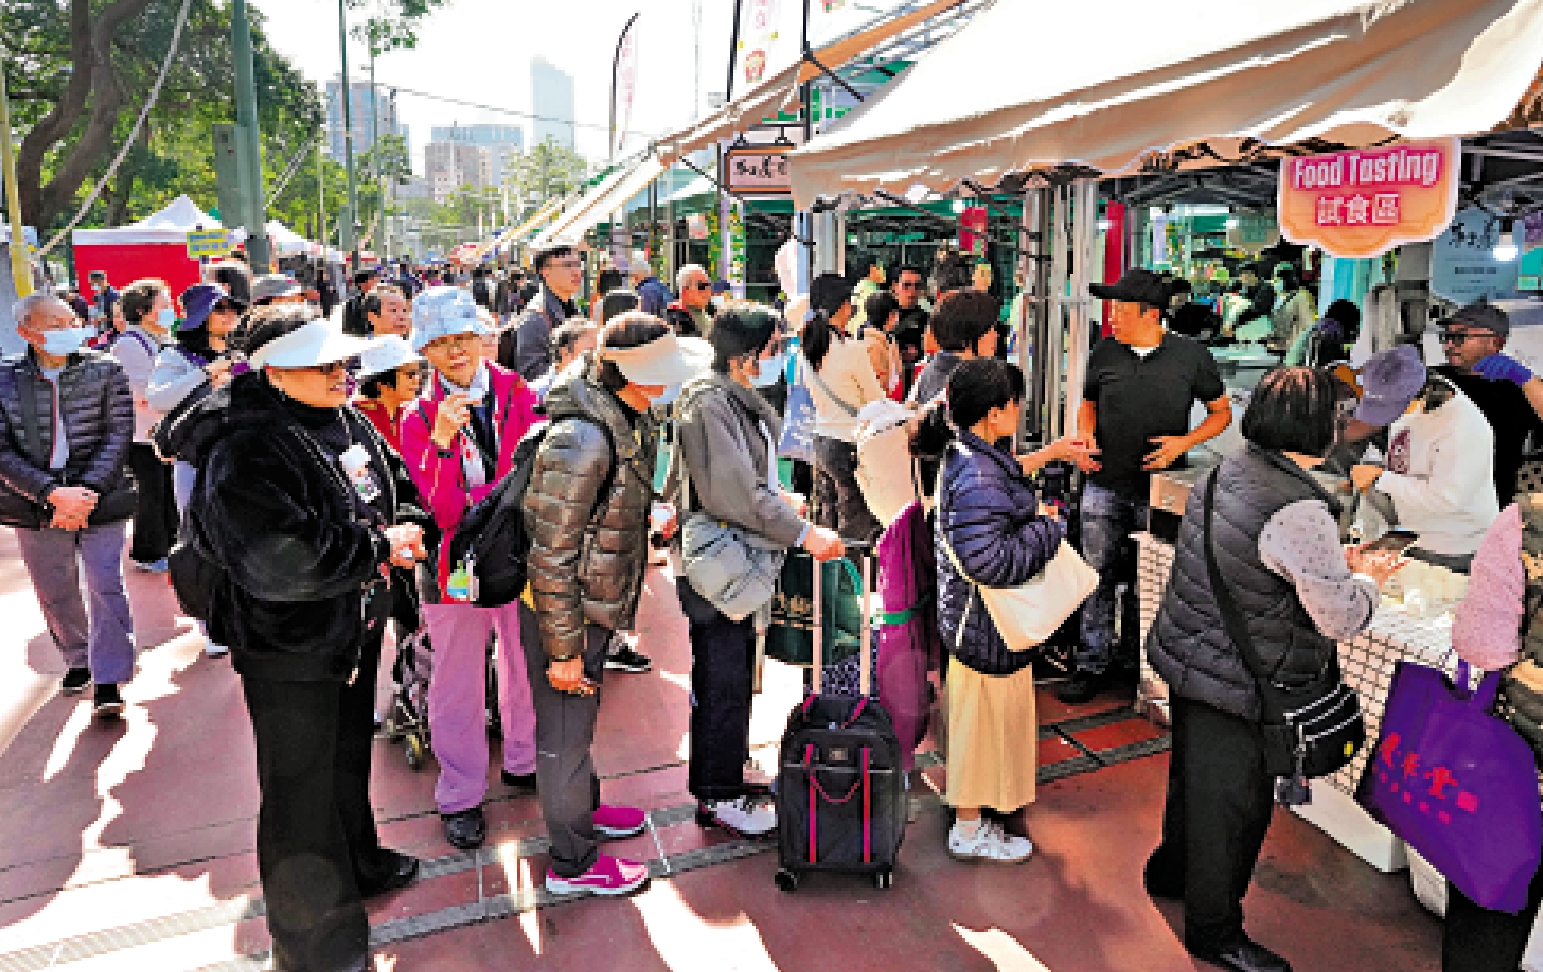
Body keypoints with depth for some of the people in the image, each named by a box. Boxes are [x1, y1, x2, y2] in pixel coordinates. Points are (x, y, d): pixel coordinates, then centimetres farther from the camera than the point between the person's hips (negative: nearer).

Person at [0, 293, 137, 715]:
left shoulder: (105, 370, -2)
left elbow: (118, 435, -5)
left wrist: (86, 493, -15)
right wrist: (53, 494, -18)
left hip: (99, 496, -1)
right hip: (36, 503, 2)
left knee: (105, 585, -4)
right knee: (54, 591, 13)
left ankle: (107, 680, 6)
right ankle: (78, 660, 34)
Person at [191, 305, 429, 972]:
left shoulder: (349, 422, 0)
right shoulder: (245, 454, -26)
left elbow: (396, 482, 15)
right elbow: (282, 560, -37)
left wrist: (405, 520, -8)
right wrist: (381, 545, -25)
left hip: (357, 626, 8)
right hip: (289, 649, -8)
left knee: (349, 757, 28)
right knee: (302, 790, 8)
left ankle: (356, 861, 53)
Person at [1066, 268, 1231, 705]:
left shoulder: (1191, 355, -3)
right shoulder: (1104, 353, 4)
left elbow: (1222, 412, 6)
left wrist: (1184, 442, -10)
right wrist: (1085, 435, -2)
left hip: (1160, 488, -2)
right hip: (1104, 485, 2)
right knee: (1097, 575, 2)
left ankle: (1132, 655, 29)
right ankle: (1092, 665, 12)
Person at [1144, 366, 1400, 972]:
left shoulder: (1228, 473, 0)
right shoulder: (1301, 512, -28)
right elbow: (1343, 618, -19)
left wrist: (1335, 562, 6)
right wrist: (1365, 578, 0)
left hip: (1189, 657, 9)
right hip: (1234, 686, -9)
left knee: (1194, 776, 28)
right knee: (1233, 804, 9)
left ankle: (1172, 871, 51)